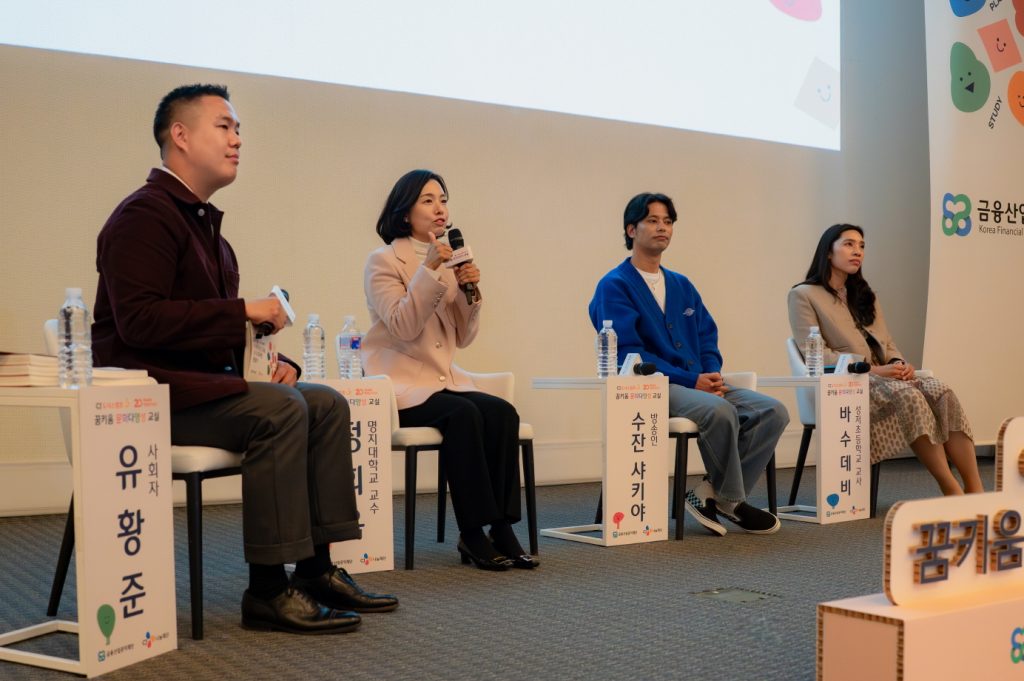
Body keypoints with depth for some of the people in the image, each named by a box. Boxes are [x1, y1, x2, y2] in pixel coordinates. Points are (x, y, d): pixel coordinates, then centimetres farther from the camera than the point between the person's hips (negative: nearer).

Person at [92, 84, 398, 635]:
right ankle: (267, 589, -23)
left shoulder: (202, 220, 20)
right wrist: (244, 312, -20)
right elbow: (139, 320, -24)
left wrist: (271, 359, 2)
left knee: (326, 404, -2)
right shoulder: (144, 216, -10)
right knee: (278, 409, -29)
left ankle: (316, 568, -3)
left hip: (199, 383, 10)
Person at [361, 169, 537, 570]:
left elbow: (463, 338, 10)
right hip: (399, 386, -6)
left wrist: (470, 292, -6)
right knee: (463, 414, -32)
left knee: (502, 413, -22)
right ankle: (473, 534, -24)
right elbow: (403, 327, -17)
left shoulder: (448, 260, 14)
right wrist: (430, 271, -22)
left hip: (443, 379, 6)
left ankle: (501, 529, -21)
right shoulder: (383, 261, -3)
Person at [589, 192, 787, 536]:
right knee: (720, 411, -34)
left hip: (698, 385, 7)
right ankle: (733, 502, -11)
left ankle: (712, 494, -10)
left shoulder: (681, 285, 22)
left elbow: (707, 336, 19)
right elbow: (627, 352, -12)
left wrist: (713, 375, -4)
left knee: (773, 411, -13)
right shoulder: (614, 286, -2)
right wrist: (690, 380, -17)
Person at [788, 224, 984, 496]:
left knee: (941, 392, -25)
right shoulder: (803, 295, 3)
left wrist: (899, 364, -6)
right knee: (908, 395, -34)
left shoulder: (865, 295, 26)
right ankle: (951, 489, -33)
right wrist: (872, 370, -18)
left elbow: (888, 345, 19)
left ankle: (975, 489, -32)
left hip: (884, 377, 6)